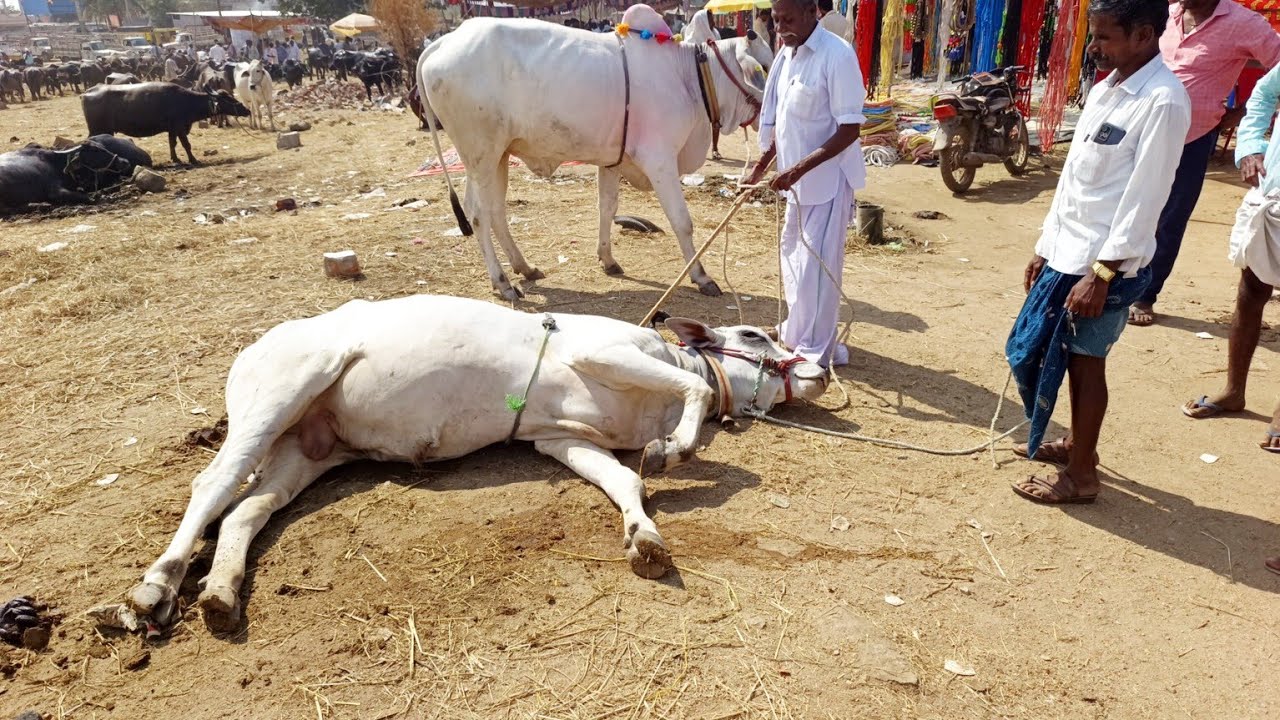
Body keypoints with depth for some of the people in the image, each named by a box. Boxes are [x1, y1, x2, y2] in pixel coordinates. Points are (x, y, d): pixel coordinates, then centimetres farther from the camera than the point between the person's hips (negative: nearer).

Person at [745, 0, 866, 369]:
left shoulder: (837, 55, -19)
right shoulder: (785, 55, 5)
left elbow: (850, 129, -21)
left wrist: (800, 168, -27)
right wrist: (761, 167, 9)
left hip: (828, 178, -8)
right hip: (797, 178, 9)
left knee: (816, 266, -4)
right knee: (793, 253, 19)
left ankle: (815, 352, 7)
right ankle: (796, 331, 37)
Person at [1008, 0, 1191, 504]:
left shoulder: (1163, 101, -17)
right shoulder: (1105, 89, 10)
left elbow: (1143, 199, -20)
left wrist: (1101, 274, -20)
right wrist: (1045, 246, 16)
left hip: (1105, 261, -8)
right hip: (1067, 252, 8)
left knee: (1086, 363, 2)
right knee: (1044, 352, 17)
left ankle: (1080, 476, 18)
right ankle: (1077, 443, 37)